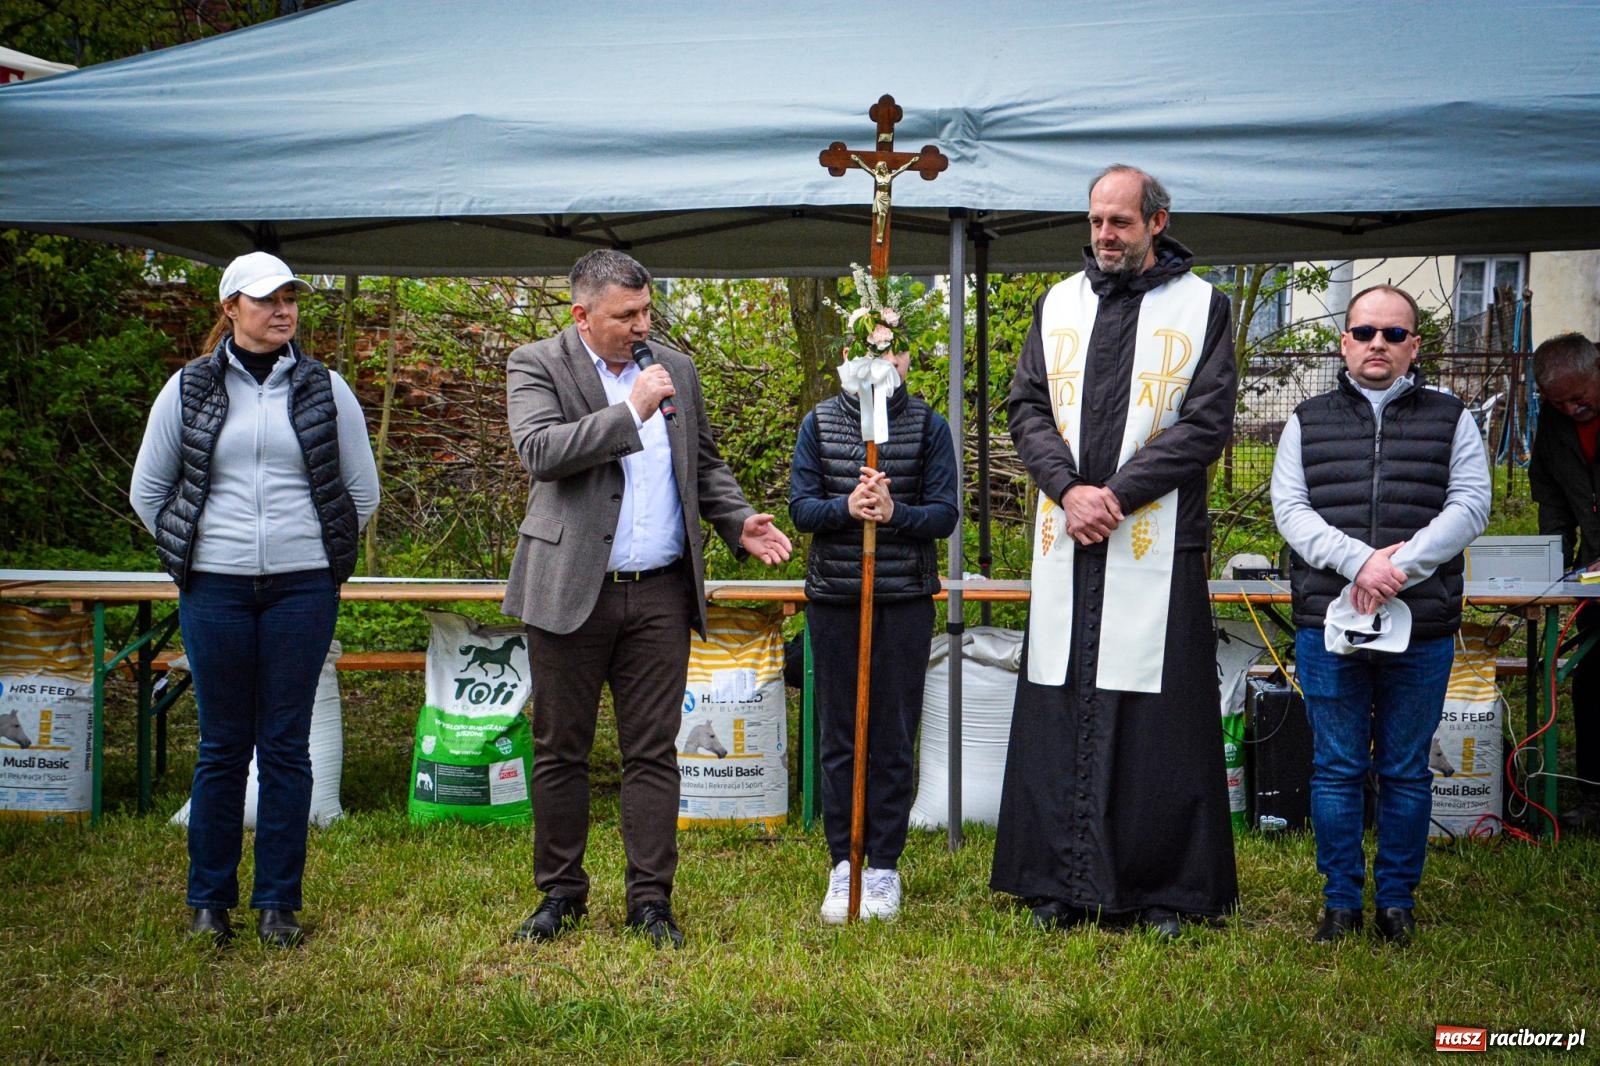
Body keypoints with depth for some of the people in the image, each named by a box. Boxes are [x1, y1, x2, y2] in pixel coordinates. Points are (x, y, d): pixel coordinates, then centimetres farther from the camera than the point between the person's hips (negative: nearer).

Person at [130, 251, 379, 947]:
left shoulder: (324, 389, 6)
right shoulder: (190, 389, 6)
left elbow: (363, 490, 13)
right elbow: (147, 488, 13)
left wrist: (319, 552, 10)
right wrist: (189, 551, 8)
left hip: (302, 589, 0)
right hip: (215, 589, 0)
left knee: (286, 746, 3)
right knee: (222, 746, 5)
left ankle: (278, 903, 11)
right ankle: (209, 901, 16)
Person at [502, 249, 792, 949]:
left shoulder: (675, 368, 13)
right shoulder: (537, 365, -1)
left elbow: (704, 464, 21)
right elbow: (539, 450, -18)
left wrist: (739, 522, 5)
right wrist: (630, 410, -20)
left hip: (661, 594, 3)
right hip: (572, 591, -3)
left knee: (653, 753, 4)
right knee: (560, 752, 7)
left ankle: (650, 898, 11)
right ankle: (561, 892, 20)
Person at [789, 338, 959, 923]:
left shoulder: (929, 426, 1)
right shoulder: (820, 422, 4)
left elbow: (945, 514, -4)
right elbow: (800, 508, -1)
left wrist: (894, 511, -23)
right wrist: (848, 506, -21)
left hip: (905, 600, -1)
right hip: (833, 597, 1)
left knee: (894, 737, 4)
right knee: (838, 737, 5)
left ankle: (884, 864, 14)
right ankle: (843, 863, 14)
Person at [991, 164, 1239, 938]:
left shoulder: (1200, 307, 4)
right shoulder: (1059, 303, 14)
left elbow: (1206, 424, -3)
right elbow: (1027, 406, 9)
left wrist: (1117, 494, -11)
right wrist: (1068, 489, -7)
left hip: (1157, 544, -3)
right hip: (1066, 542, 3)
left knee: (1157, 715, -2)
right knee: (1060, 707, 4)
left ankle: (1166, 890, 7)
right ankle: (1061, 883, 13)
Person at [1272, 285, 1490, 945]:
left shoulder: (1451, 420, 10)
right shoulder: (1308, 422, 11)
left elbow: (1469, 506, -2)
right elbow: (1290, 508, 0)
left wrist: (1400, 565, -16)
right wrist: (1359, 561, -16)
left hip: (1421, 627, 0)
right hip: (1328, 623, 1)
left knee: (1406, 771, 7)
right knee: (1336, 769, 4)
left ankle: (1396, 900, 18)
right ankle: (1340, 900, 15)